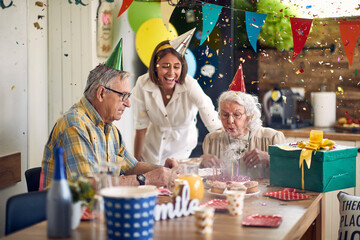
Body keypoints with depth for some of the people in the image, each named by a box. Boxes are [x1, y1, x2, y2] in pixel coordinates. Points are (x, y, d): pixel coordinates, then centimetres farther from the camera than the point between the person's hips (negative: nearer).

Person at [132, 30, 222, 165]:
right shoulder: (143, 85, -21)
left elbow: (214, 123, -32)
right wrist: (136, 163, -7)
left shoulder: (190, 85, -27)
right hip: (151, 149, 1)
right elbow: (141, 128, -12)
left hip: (180, 148, -1)